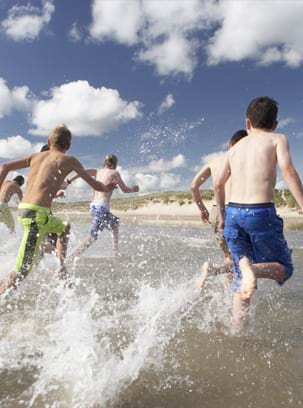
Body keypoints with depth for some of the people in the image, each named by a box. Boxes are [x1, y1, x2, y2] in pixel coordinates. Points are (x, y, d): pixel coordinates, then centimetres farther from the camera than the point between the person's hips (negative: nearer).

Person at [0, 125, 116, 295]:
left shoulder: (36, 156, 17)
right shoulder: (69, 160, 3)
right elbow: (95, 185, 9)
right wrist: (107, 188, 29)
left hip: (23, 209, 8)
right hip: (37, 213, -8)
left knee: (64, 228, 33)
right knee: (20, 273, -7)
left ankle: (62, 270, 32)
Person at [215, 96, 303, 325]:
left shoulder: (235, 147, 20)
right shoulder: (277, 139, 7)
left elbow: (219, 184, 24)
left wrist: (221, 216, 35)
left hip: (233, 213, 5)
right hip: (261, 213, -4)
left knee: (241, 280, 15)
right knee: (284, 268, 13)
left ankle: (238, 330, 1)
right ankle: (253, 269, -19)